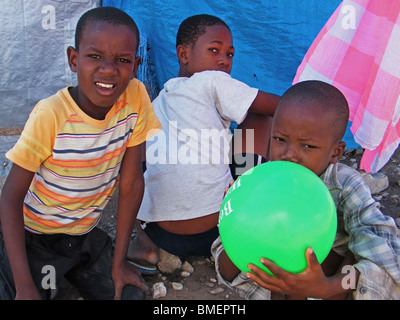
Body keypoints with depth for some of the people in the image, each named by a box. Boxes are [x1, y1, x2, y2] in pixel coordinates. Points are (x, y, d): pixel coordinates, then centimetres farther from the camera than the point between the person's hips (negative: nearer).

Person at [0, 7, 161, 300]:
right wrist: (25, 287, -23)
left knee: (132, 294, -4)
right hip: (33, 238, -3)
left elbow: (131, 182, -10)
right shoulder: (51, 115, -27)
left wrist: (119, 261, -5)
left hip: (85, 233, 4)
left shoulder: (135, 97, -17)